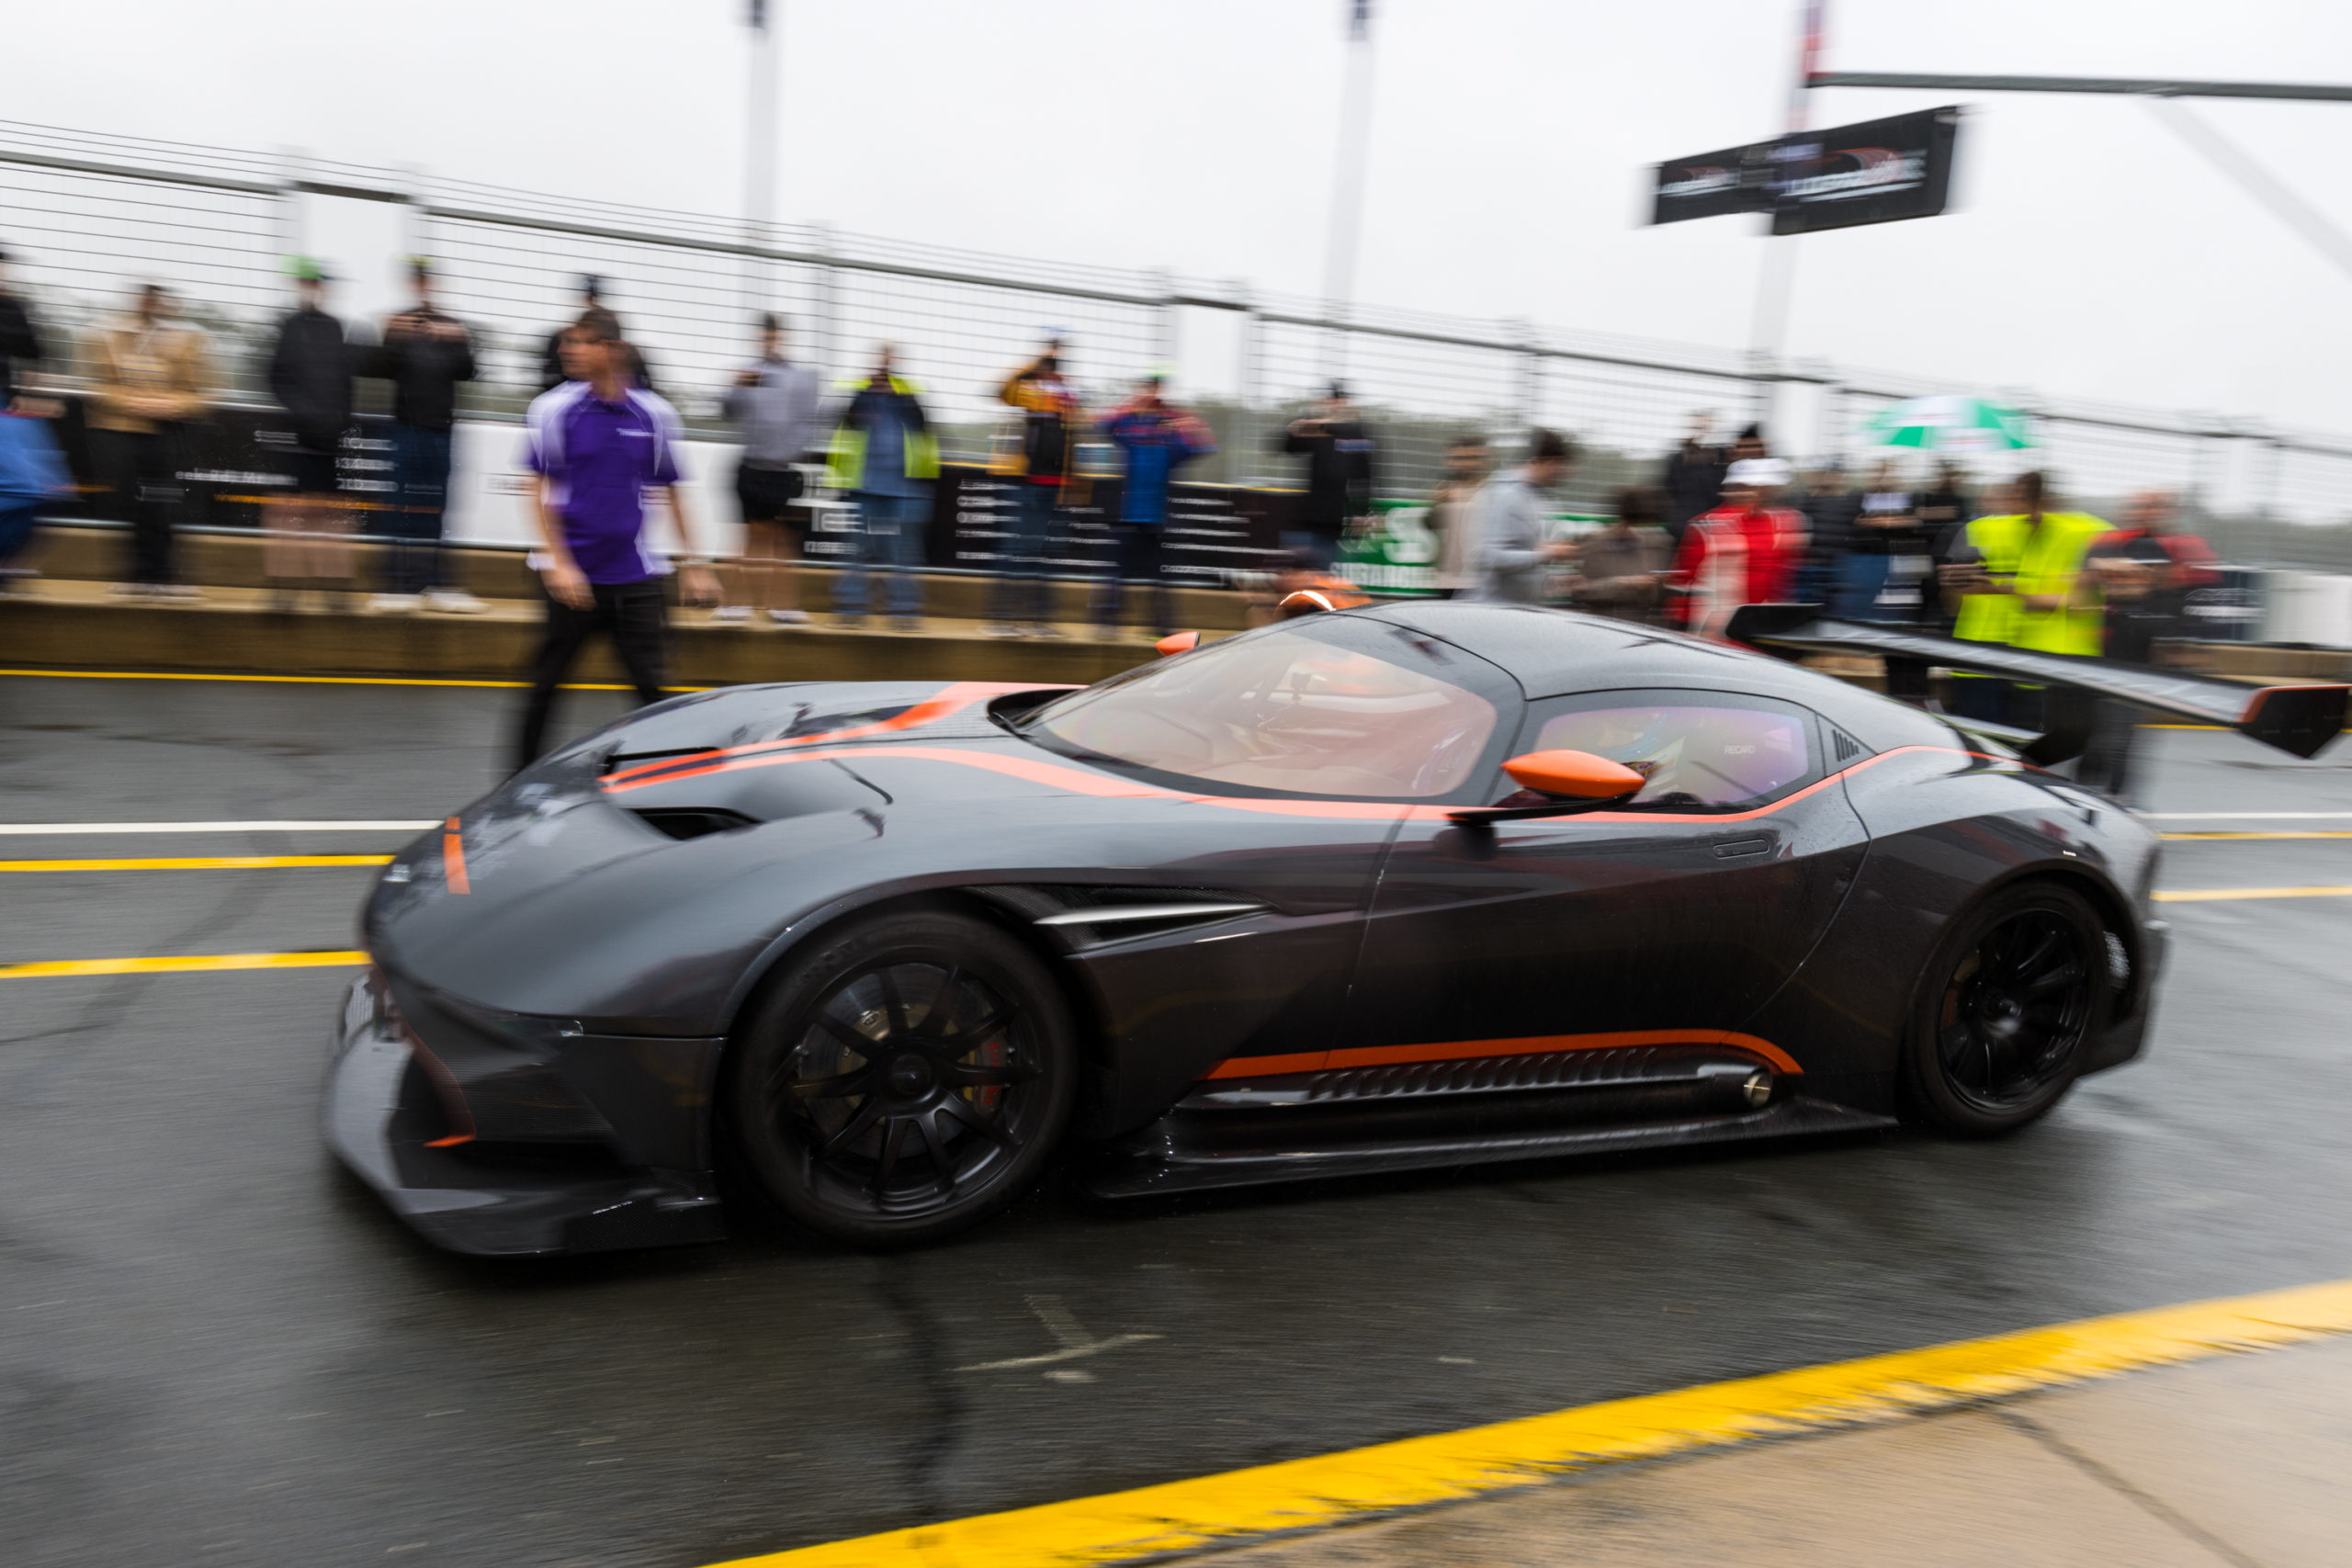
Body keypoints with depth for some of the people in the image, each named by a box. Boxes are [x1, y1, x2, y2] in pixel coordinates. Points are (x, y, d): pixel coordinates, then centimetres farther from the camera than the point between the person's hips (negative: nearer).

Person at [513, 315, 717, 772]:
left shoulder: (655, 414, 3)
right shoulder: (553, 409, -2)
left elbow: (671, 493, 10)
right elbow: (543, 493, -2)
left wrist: (695, 564, 7)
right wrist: (559, 563, -11)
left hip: (634, 576, 1)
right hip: (574, 576, -1)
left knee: (654, 686, -1)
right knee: (545, 683, 7)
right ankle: (522, 778, 22)